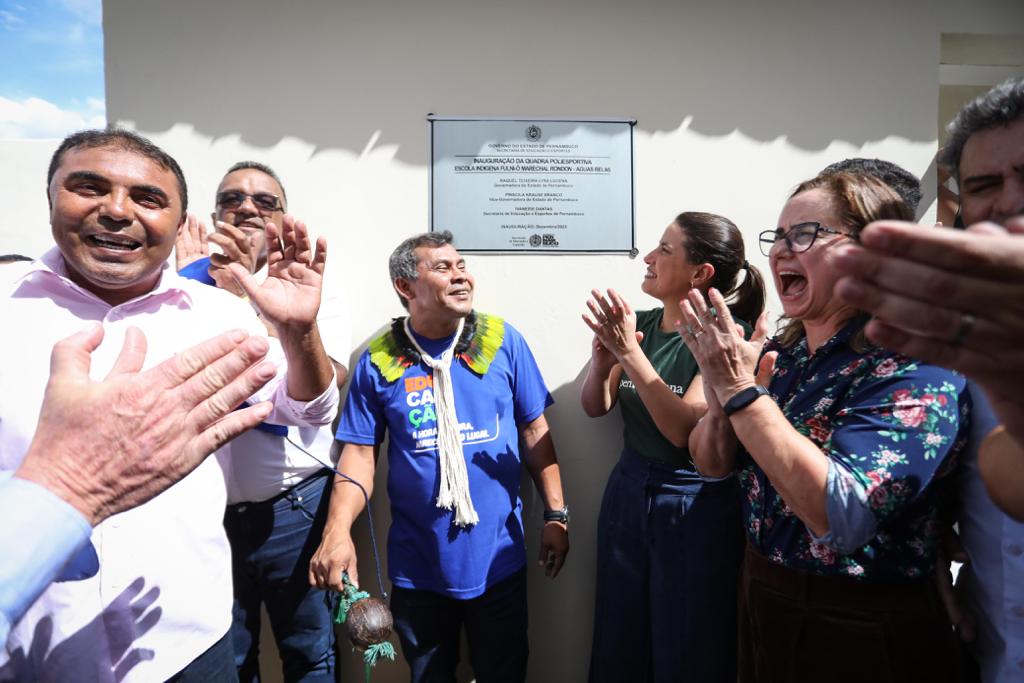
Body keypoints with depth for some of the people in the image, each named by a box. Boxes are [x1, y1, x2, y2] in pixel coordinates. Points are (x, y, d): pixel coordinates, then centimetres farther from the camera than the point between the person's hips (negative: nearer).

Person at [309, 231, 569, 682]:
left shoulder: (504, 342, -6)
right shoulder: (378, 362, -6)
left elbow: (535, 431, -1)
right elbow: (360, 454, -5)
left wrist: (555, 514, -4)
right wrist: (337, 532, -18)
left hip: (498, 557, 0)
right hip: (417, 565, 0)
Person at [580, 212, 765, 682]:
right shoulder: (639, 322, 0)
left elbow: (684, 429, -23)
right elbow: (595, 407, 2)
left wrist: (629, 352, -27)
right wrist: (602, 357, -17)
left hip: (695, 506, -5)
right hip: (627, 490, 5)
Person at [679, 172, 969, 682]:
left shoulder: (915, 367, -20)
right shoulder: (781, 352, -2)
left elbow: (842, 517, -32)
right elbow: (709, 462, 1)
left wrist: (740, 391, -30)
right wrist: (720, 398, -18)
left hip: (860, 636, -6)